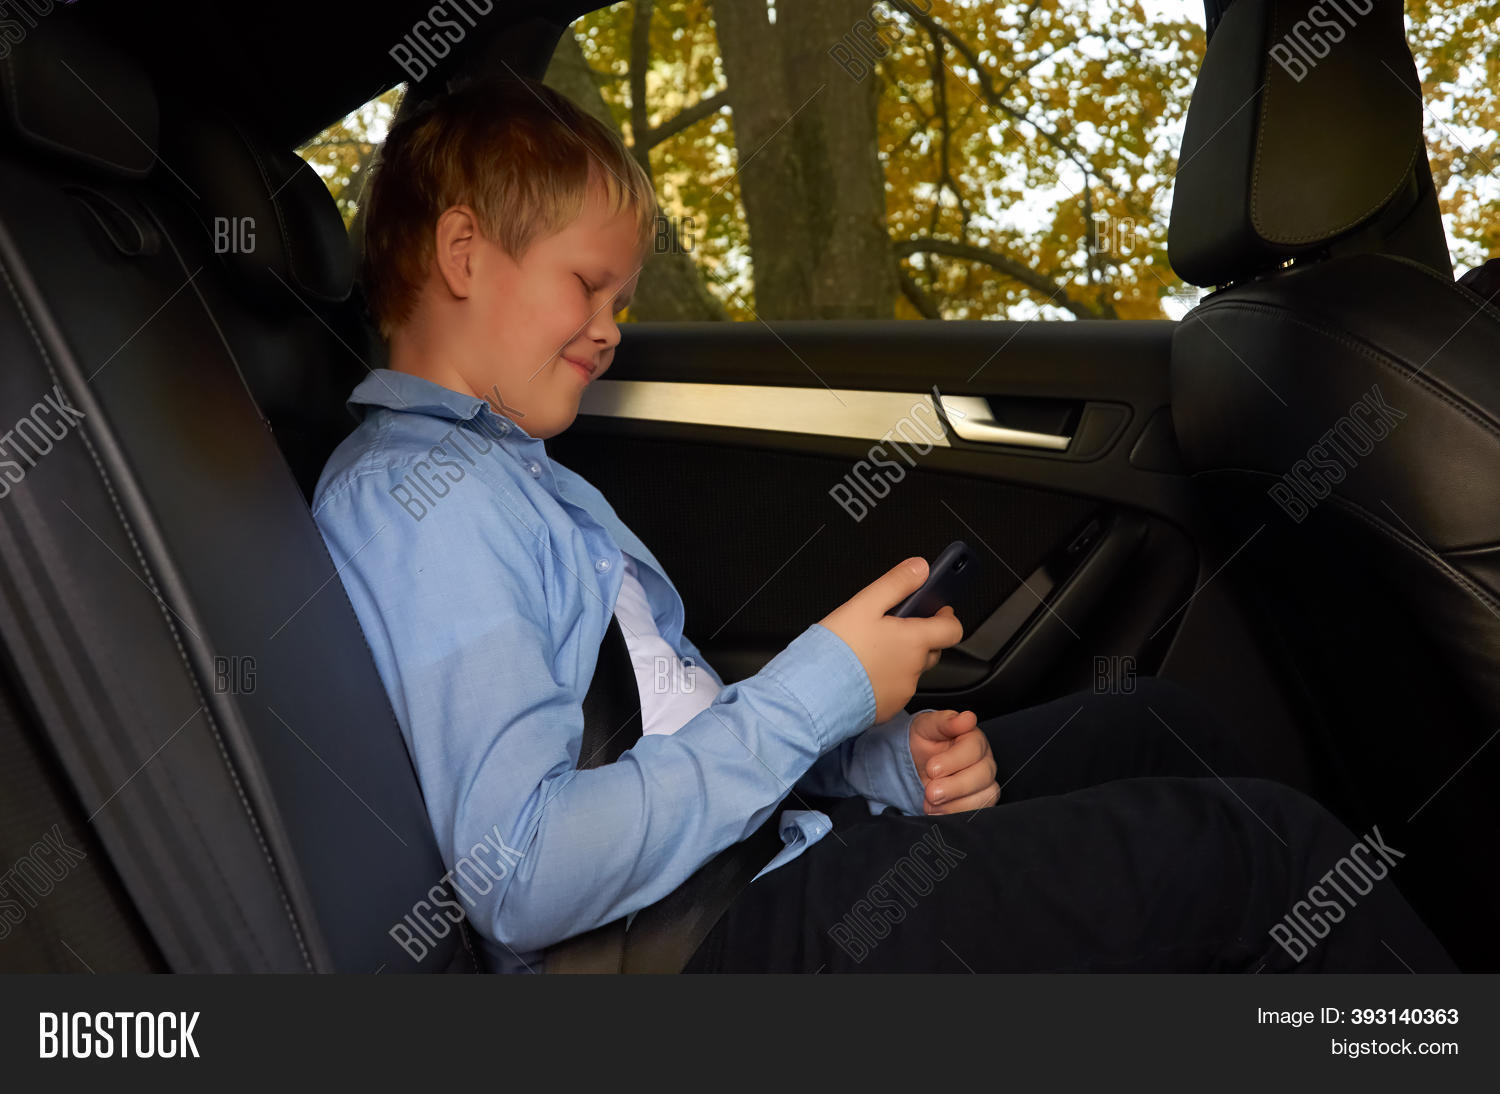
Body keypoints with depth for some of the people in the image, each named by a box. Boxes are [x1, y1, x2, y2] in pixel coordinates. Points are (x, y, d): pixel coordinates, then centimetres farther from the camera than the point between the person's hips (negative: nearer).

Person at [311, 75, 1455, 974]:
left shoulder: (511, 475, 18)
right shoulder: (415, 497, -15)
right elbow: (520, 881, -25)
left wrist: (888, 758, -2)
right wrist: (819, 693, -19)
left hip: (767, 834, 10)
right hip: (701, 939, -10)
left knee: (1157, 731, 17)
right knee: (1258, 844, -11)